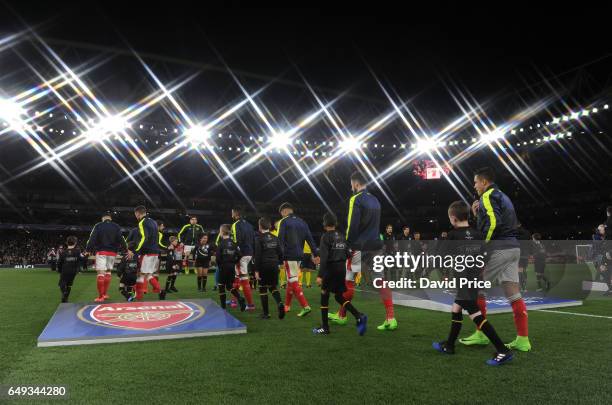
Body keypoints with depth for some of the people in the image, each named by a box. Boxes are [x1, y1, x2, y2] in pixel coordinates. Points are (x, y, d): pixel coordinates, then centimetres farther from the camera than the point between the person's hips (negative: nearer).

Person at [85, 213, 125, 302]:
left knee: (101, 273, -5)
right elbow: (121, 239, 2)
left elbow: (92, 238, -5)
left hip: (101, 251, -3)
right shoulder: (116, 227, 8)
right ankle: (105, 294, 19)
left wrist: (88, 250, -4)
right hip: (112, 252, 3)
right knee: (108, 272, 16)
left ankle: (100, 296, -10)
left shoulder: (98, 226, 2)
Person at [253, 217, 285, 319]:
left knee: (263, 289, 7)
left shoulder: (259, 239, -9)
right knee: (273, 287, 15)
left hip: (263, 267, -4)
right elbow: (280, 253, 8)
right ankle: (279, 303, -12)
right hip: (274, 266, 5)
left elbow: (257, 256, -12)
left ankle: (266, 313, 10)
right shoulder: (275, 238, 7)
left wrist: (256, 270, -9)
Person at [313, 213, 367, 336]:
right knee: (339, 297, 14)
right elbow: (347, 255, 12)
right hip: (342, 269, 6)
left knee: (324, 296, 8)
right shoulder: (342, 237, 10)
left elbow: (324, 257, -19)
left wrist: (320, 275, -20)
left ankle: (325, 328, 13)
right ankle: (359, 317, -4)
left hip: (330, 269, -6)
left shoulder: (326, 237, -10)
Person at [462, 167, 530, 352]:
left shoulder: (488, 196, -6)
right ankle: (523, 339, 6)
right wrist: (478, 215, 18)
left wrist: (482, 242, -12)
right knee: (514, 293, 6)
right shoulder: (503, 196, 23)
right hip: (513, 247, 9)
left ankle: (481, 334, 7)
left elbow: (494, 222, -21)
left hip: (498, 248, -9)